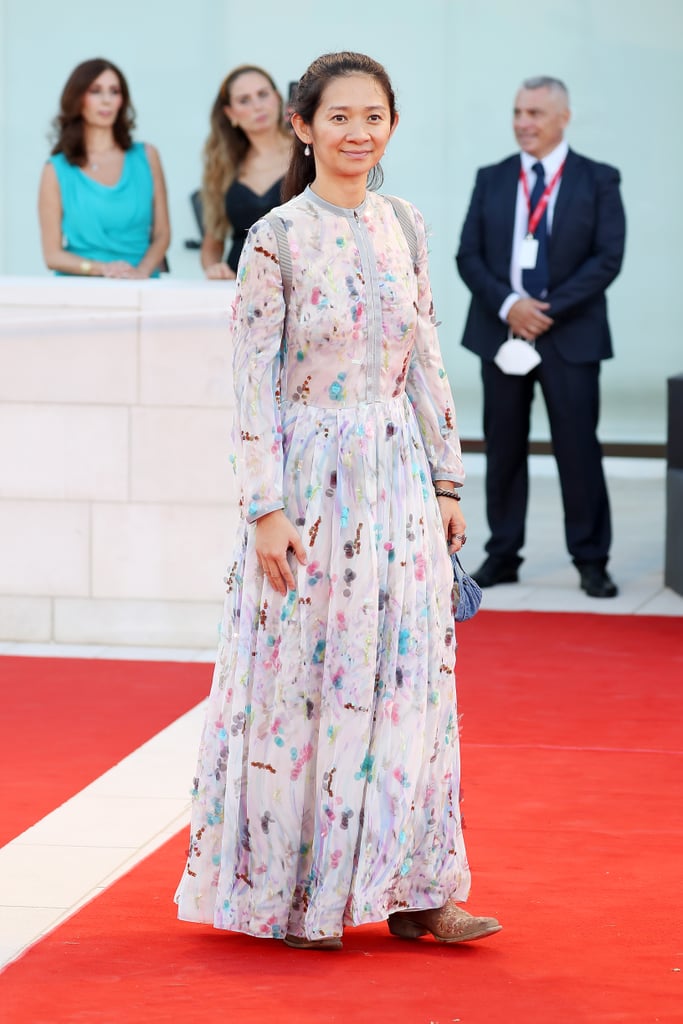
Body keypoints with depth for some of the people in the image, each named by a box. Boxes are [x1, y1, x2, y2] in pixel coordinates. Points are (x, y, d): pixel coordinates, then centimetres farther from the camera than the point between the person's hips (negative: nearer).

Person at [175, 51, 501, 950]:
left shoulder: (403, 229, 7)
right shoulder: (276, 239, -8)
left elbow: (426, 364, 11)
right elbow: (254, 381, -10)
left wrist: (446, 480, 9)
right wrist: (266, 507, -14)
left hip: (399, 477, 5)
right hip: (311, 479, -5)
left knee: (408, 678, 5)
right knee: (305, 680, 1)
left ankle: (404, 886, 12)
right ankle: (289, 893, 13)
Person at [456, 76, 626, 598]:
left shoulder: (598, 181, 1)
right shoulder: (492, 179, 9)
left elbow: (607, 258, -6)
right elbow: (469, 256, 4)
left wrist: (550, 310, -14)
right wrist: (508, 304, -12)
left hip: (571, 336, -3)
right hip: (501, 331, 3)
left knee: (578, 447, -3)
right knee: (504, 447, 6)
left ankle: (591, 561, 4)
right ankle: (502, 556, 14)